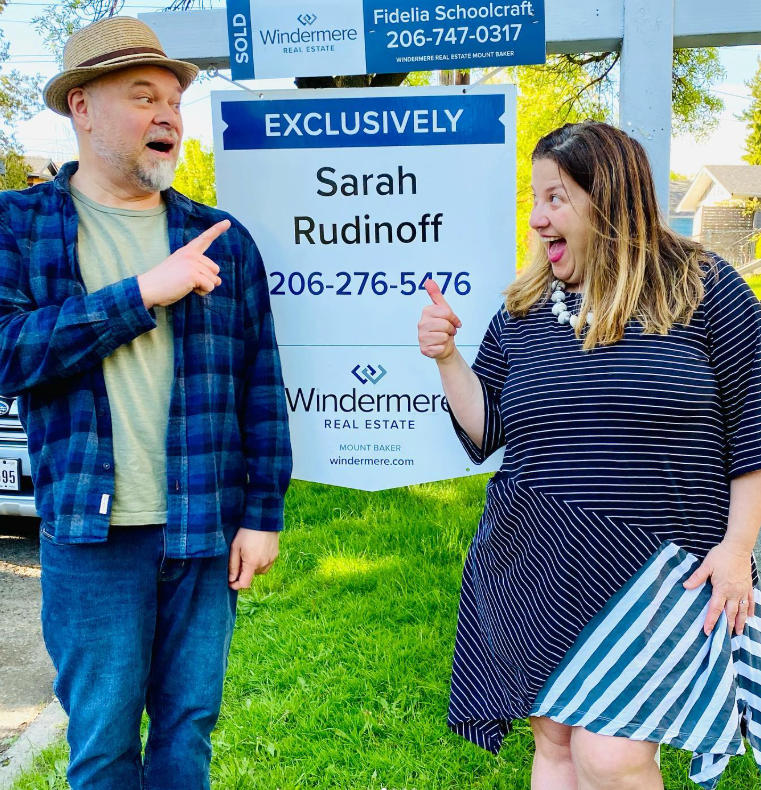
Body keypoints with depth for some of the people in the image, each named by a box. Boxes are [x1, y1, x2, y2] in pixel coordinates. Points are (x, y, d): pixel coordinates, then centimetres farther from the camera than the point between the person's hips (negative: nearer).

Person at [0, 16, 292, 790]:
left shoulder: (221, 239, 7)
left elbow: (260, 385, 6)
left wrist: (263, 513, 2)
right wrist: (142, 293, -17)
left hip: (207, 530, 2)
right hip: (90, 531, -1)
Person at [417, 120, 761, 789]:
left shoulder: (703, 288, -2)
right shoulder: (521, 313, 9)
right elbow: (485, 433, 10)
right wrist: (447, 357, -4)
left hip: (661, 568, -4)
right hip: (537, 569, 4)